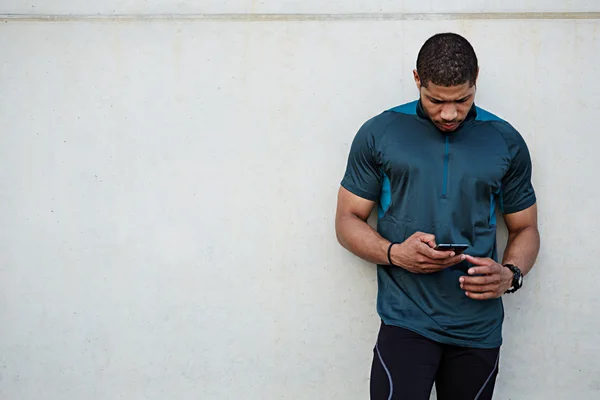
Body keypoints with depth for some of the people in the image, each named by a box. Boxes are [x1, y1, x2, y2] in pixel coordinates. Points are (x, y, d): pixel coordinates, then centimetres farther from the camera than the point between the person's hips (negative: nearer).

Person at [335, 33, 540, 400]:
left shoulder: (507, 143, 6)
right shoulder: (379, 134, 1)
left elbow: (525, 228, 13)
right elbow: (348, 220, 4)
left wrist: (511, 274, -8)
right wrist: (394, 253, -15)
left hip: (479, 326, 2)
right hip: (407, 322, -2)